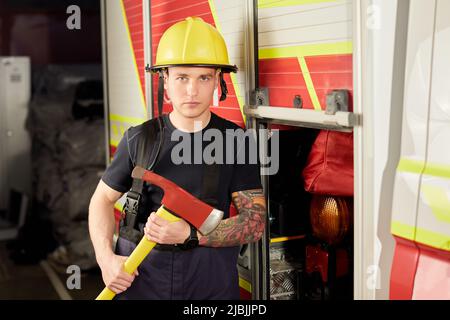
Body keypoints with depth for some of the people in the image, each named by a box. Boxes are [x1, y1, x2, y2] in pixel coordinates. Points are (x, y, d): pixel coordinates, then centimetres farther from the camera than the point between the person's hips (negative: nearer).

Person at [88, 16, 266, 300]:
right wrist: (106, 258, -7)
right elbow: (104, 199, 8)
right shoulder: (139, 139, -1)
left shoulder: (236, 141, -5)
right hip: (138, 279, 1)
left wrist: (189, 234, -20)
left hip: (212, 283, -1)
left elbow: (255, 221, -8)